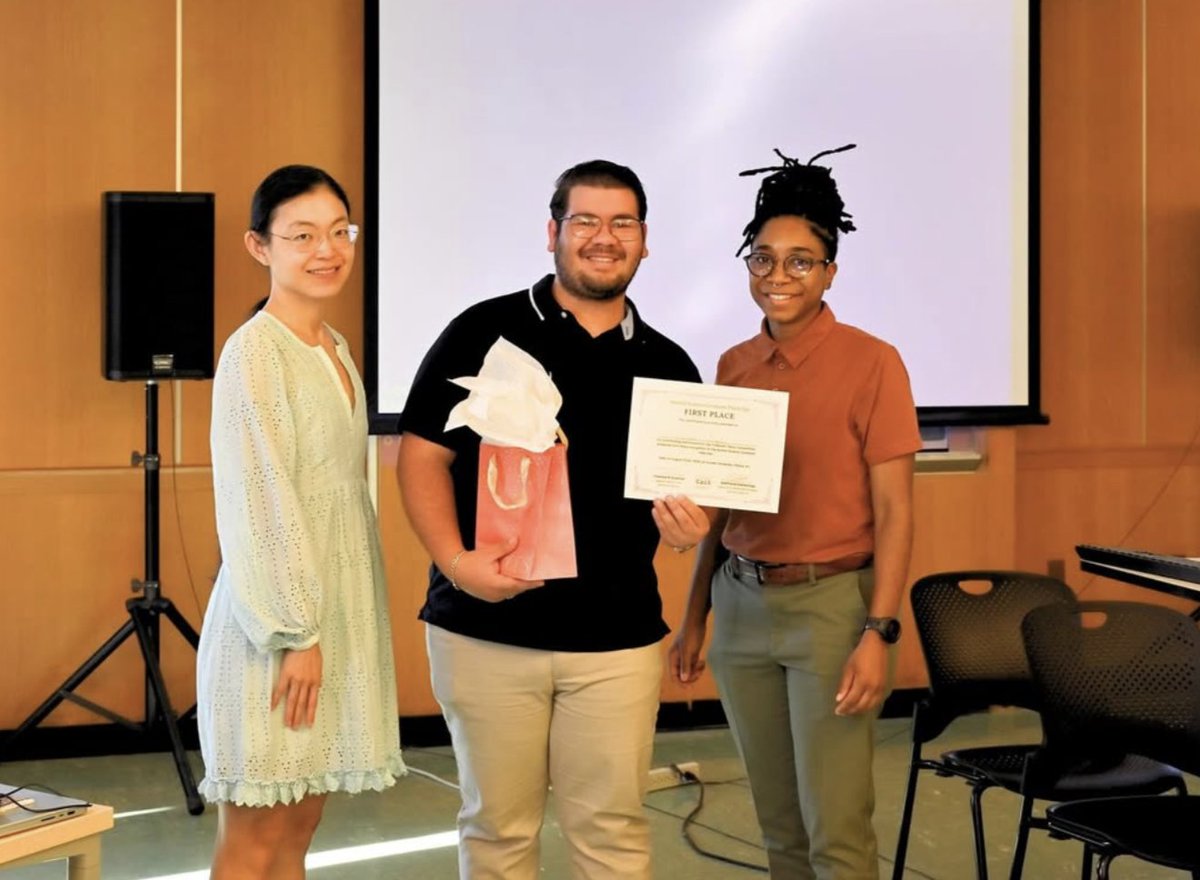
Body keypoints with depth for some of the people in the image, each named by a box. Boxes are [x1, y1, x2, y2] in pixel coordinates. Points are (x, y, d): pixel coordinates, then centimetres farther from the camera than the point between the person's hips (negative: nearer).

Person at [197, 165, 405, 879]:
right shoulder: (254, 352, -13)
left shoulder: (336, 349, 12)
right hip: (278, 621, -8)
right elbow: (256, 505, -17)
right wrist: (294, 632, -18)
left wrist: (349, 623, 13)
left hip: (339, 614, 8)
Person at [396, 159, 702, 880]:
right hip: (485, 626, -2)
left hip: (618, 637, 2)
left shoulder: (667, 365, 9)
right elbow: (424, 457, -2)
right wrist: (456, 560, -16)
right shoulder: (485, 333, 0)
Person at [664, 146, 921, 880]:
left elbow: (893, 511, -9)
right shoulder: (734, 366, 8)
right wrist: (694, 617, 13)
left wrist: (879, 632, -16)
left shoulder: (871, 363, -8)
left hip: (831, 605, -5)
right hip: (742, 607, 5)